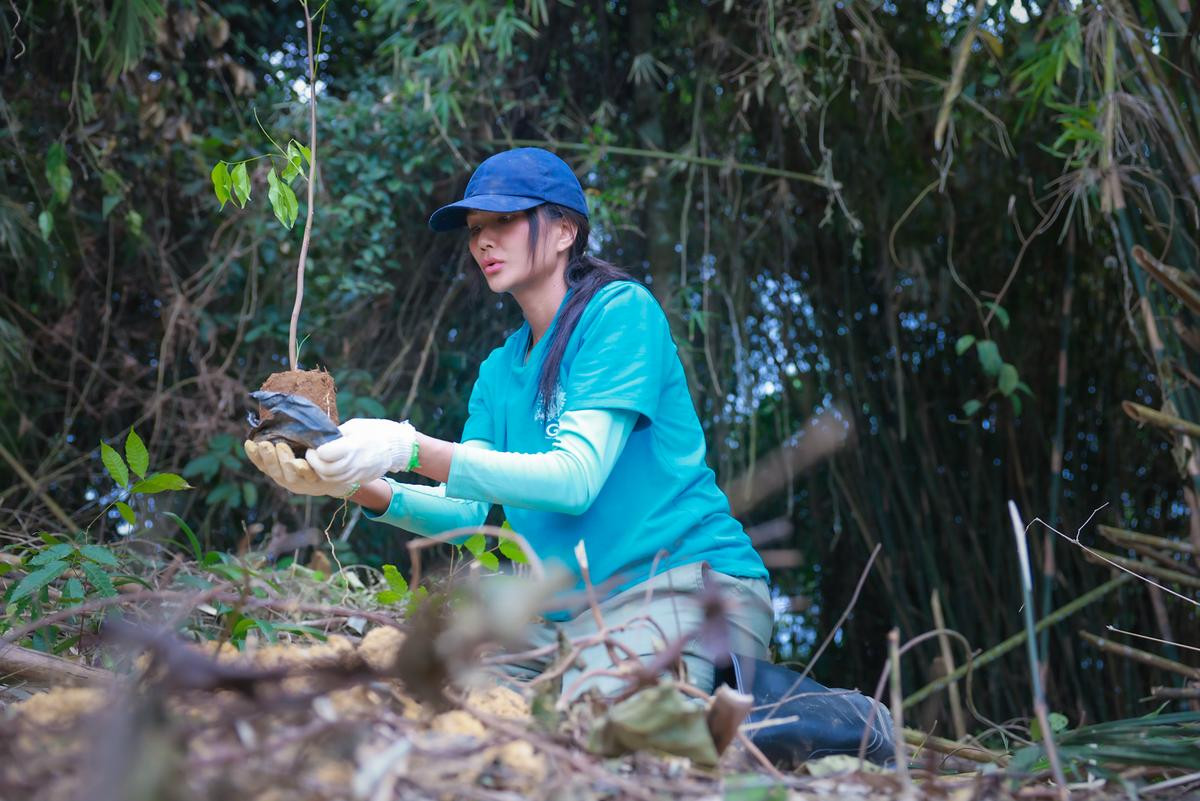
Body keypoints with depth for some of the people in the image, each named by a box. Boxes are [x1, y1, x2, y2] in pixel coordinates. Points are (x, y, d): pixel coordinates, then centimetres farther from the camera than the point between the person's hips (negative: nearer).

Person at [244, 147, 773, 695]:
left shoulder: (622, 309, -5)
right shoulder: (499, 371, 18)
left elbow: (576, 479, -18)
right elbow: (465, 511, 5)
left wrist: (411, 451, -26)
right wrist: (359, 487, -14)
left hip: (682, 584, -5)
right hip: (565, 616, 6)